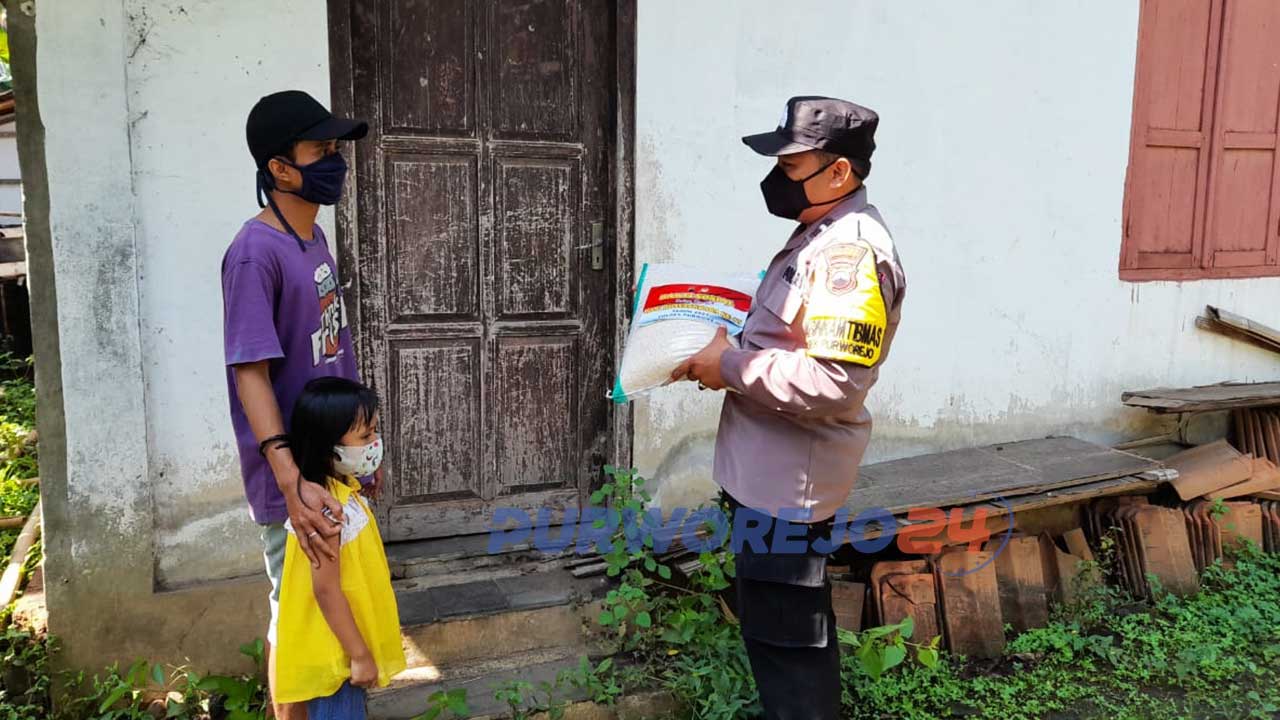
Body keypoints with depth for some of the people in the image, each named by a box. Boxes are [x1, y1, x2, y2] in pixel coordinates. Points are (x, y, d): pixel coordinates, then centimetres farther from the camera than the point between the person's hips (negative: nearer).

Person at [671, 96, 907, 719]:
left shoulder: (851, 252, -21)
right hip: (774, 473, 10)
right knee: (797, 628, 23)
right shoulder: (819, 236, 13)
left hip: (790, 481, -10)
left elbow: (830, 383, -29)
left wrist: (730, 367, -20)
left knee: (782, 635, 1)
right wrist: (725, 355, 8)